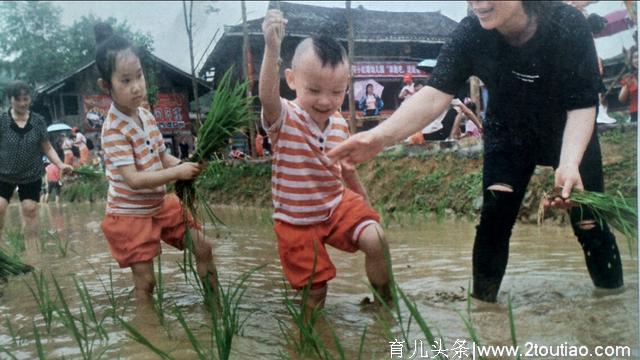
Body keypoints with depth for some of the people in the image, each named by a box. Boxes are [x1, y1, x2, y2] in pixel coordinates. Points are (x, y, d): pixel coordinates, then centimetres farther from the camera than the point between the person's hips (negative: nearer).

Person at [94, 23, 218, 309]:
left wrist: (185, 166, -12)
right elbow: (133, 179, -30)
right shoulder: (114, 130, -23)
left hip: (161, 204, 8)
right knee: (145, 282, 1)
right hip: (129, 215, -7)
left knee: (203, 248, 11)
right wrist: (178, 173, -32)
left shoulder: (146, 115, 0)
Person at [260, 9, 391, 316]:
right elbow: (267, 96, -45)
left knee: (376, 240, -18)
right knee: (315, 288, 3)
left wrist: (364, 201, 20)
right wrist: (272, 48, -59)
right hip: (297, 221, -3)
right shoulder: (283, 119, -20)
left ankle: (385, 301, 8)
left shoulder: (340, 124, -4)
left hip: (338, 205, 4)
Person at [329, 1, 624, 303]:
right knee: (494, 218, -7)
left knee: (587, 219, 0)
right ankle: (482, 300, 8)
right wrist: (381, 135, -52)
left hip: (573, 137, -1)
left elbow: (582, 106, -26)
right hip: (508, 134, 1)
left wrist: (569, 164, -44)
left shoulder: (569, 25, -31)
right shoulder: (470, 32, -26)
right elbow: (435, 94, -35)